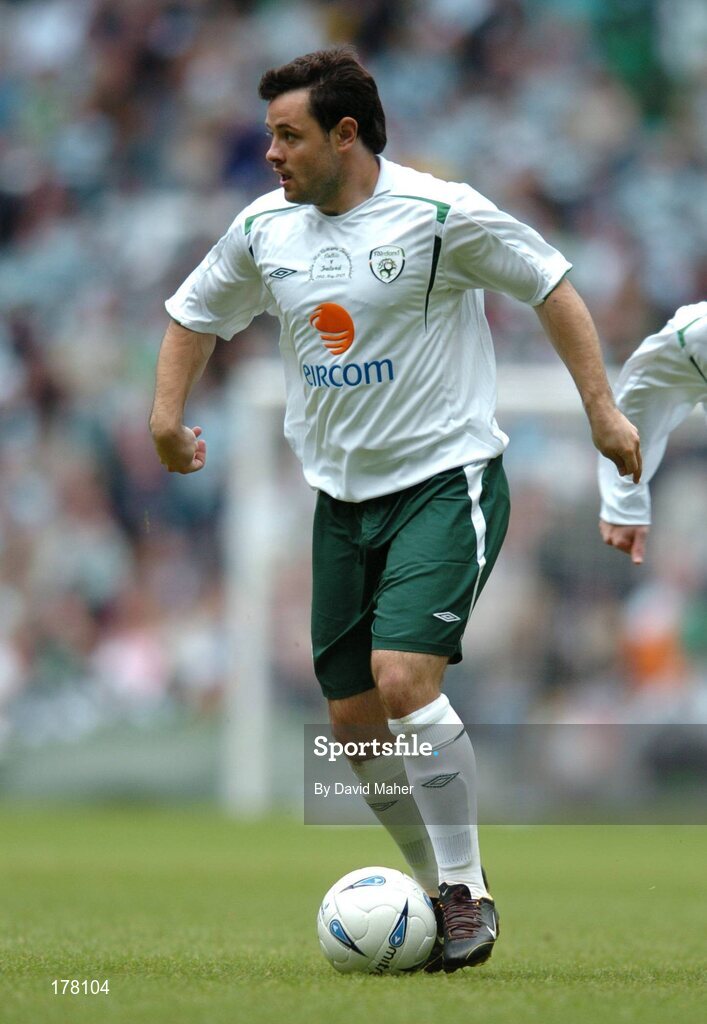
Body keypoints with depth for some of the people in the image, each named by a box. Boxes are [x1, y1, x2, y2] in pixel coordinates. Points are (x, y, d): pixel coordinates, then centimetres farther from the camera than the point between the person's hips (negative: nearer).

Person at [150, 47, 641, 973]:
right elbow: (195, 314, 21)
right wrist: (168, 412, 8)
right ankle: (442, 895, 21)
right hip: (342, 499, 6)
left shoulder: (439, 213, -13)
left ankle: (467, 890, -10)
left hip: (448, 480, -6)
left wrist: (602, 410, -5)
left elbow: (551, 287, -3)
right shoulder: (263, 231, 3)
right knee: (353, 716, 5)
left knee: (402, 674, -23)